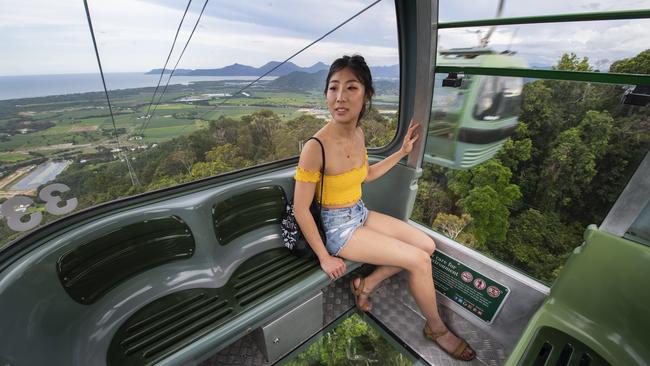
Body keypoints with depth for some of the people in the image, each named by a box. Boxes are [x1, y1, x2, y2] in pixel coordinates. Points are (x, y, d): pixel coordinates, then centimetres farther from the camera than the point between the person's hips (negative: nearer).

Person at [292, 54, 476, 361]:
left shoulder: (358, 133, -4)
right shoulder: (315, 147, -28)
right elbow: (301, 209, -20)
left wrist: (403, 151, 10)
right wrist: (324, 258, -14)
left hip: (361, 214, 8)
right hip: (339, 227, -8)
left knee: (427, 245, 9)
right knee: (419, 261, -8)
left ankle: (365, 285, 16)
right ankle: (436, 328, 22)